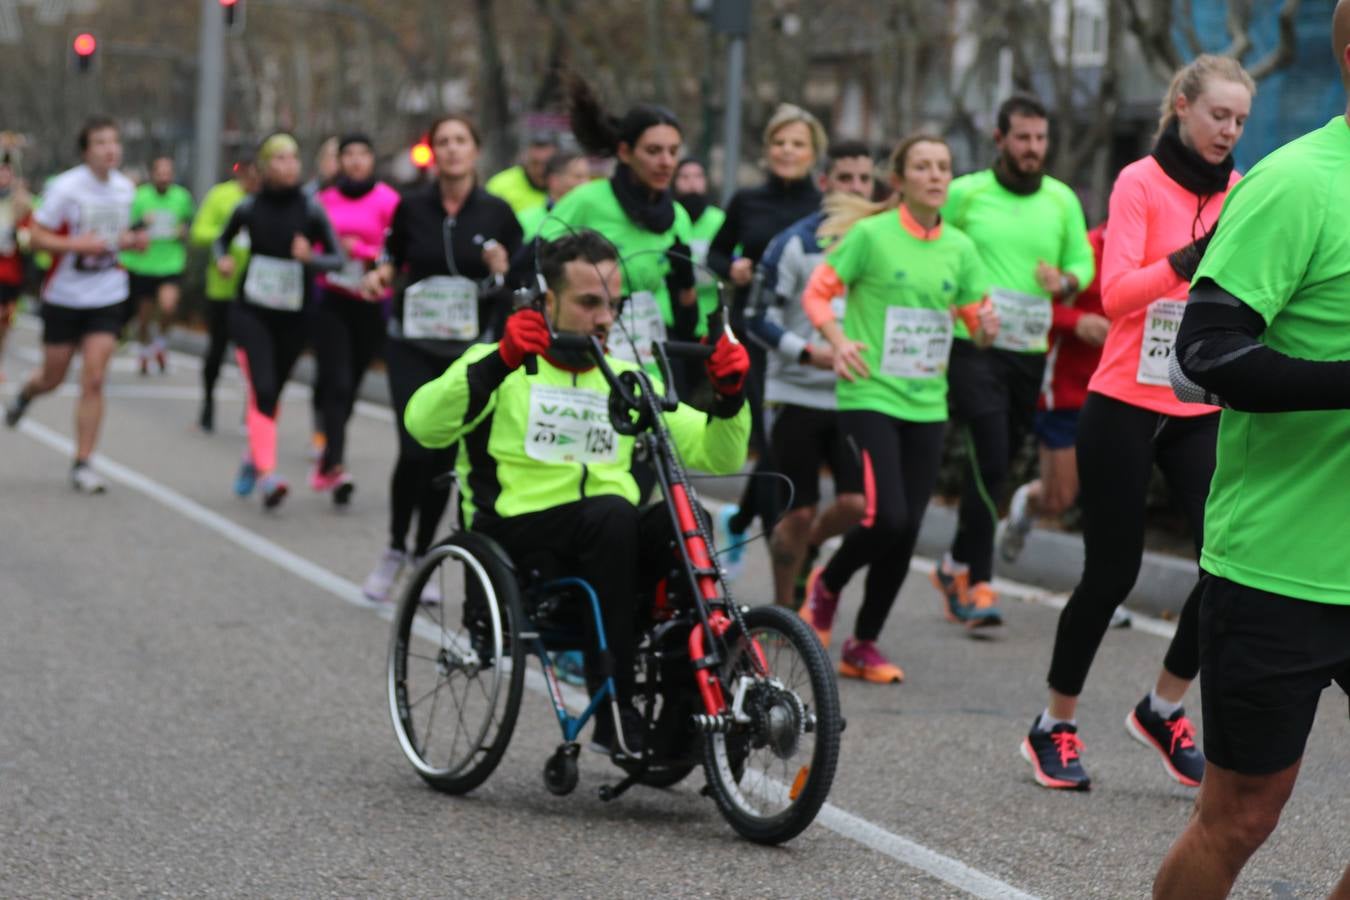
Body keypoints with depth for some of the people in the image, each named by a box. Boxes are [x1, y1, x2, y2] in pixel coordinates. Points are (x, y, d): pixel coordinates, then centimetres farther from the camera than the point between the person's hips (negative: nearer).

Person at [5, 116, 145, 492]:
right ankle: (25, 394, 50)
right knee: (53, 377, 12)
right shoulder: (65, 188, -14)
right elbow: (37, 236, -11)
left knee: (93, 380, -8)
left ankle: (82, 464, -1)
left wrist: (131, 240, -3)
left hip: (107, 296, 2)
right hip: (64, 295, -2)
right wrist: (77, 244, -26)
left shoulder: (125, 187, 2)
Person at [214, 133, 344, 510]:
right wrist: (222, 259, -7)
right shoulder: (249, 207, -3)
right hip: (251, 311, -1)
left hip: (292, 316, 1)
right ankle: (268, 477, -24)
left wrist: (309, 257, -25)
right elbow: (221, 241, 14)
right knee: (262, 391, -17)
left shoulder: (310, 209, -5)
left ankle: (252, 459, 40)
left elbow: (337, 259, -5)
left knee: (271, 395, 14)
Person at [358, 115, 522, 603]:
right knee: (416, 450, -13)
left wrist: (503, 269, -17)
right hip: (412, 343, -1)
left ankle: (422, 555, 21)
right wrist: (381, 274, -7)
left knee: (446, 454, 5)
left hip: (470, 348, 1)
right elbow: (394, 256, 14)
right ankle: (394, 549, 7)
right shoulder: (412, 206, -2)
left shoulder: (497, 212, -2)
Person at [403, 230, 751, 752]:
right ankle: (614, 707, -33)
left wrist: (729, 396, -2)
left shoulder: (626, 381, 22)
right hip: (518, 541, -4)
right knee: (612, 513, -35)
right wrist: (501, 362, -25)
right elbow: (424, 425, -13)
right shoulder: (501, 368, 8)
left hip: (611, 546, 4)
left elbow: (716, 457, 17)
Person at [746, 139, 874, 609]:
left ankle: (808, 546, 24)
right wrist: (809, 352, -19)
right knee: (799, 512, -1)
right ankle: (784, 608, 17)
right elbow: (759, 319, -7)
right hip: (797, 395, -3)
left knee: (857, 504, -9)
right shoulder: (795, 244, -6)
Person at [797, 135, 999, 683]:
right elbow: (818, 292, -1)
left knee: (906, 532, 3)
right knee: (886, 518, -17)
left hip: (927, 404, 5)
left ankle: (864, 643, 17)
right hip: (870, 396, -5)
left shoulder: (959, 247, 8)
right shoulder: (871, 234, -5)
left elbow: (977, 320, 14)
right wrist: (839, 340, -18)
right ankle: (827, 586, 14)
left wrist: (986, 328, -9)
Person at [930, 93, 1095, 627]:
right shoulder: (965, 193, 0)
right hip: (973, 348, -4)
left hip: (1029, 353, 4)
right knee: (989, 460, -15)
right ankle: (977, 583, -8)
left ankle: (957, 566, 29)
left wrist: (1066, 282, -10)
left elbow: (1083, 259, 13)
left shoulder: (1062, 200, 8)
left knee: (996, 464, 11)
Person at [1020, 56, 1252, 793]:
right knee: (1111, 574, 0)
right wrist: (1192, 257, -31)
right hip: (1126, 406, -4)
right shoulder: (1140, 184, -6)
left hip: (1202, 413, 4)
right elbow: (1116, 293, -18)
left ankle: (1162, 710, 12)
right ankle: (1053, 729, 19)